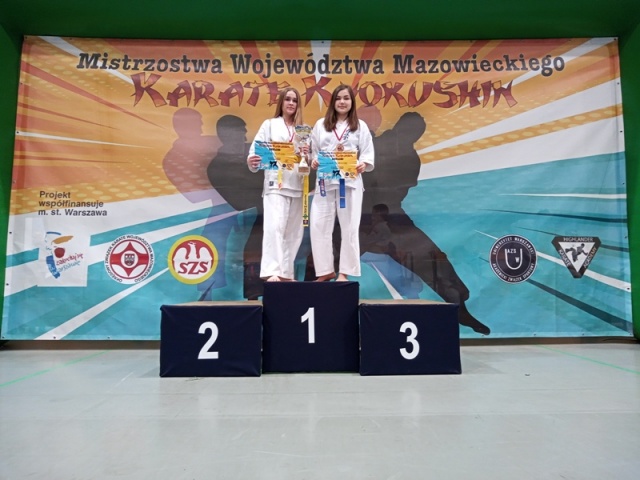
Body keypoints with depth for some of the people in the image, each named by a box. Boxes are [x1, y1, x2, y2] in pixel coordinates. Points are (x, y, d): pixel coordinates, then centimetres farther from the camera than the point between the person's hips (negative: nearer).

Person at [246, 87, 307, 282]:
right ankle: (271, 272, -21)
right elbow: (257, 149, -3)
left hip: (297, 185, 4)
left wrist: (307, 155, -10)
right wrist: (252, 161, -24)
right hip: (275, 184, -4)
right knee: (274, 226, -19)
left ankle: (286, 272, 15)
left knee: (293, 231, 6)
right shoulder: (269, 124, 7)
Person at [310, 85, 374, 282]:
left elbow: (367, 153, 3)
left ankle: (344, 272, 14)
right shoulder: (321, 124, 10)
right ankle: (326, 270, 14)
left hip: (350, 181, -1)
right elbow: (313, 150, 10)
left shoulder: (360, 126, 7)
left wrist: (362, 165, -18)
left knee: (349, 228, 2)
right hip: (325, 181, 1)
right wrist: (313, 162, -11)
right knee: (319, 226, -1)